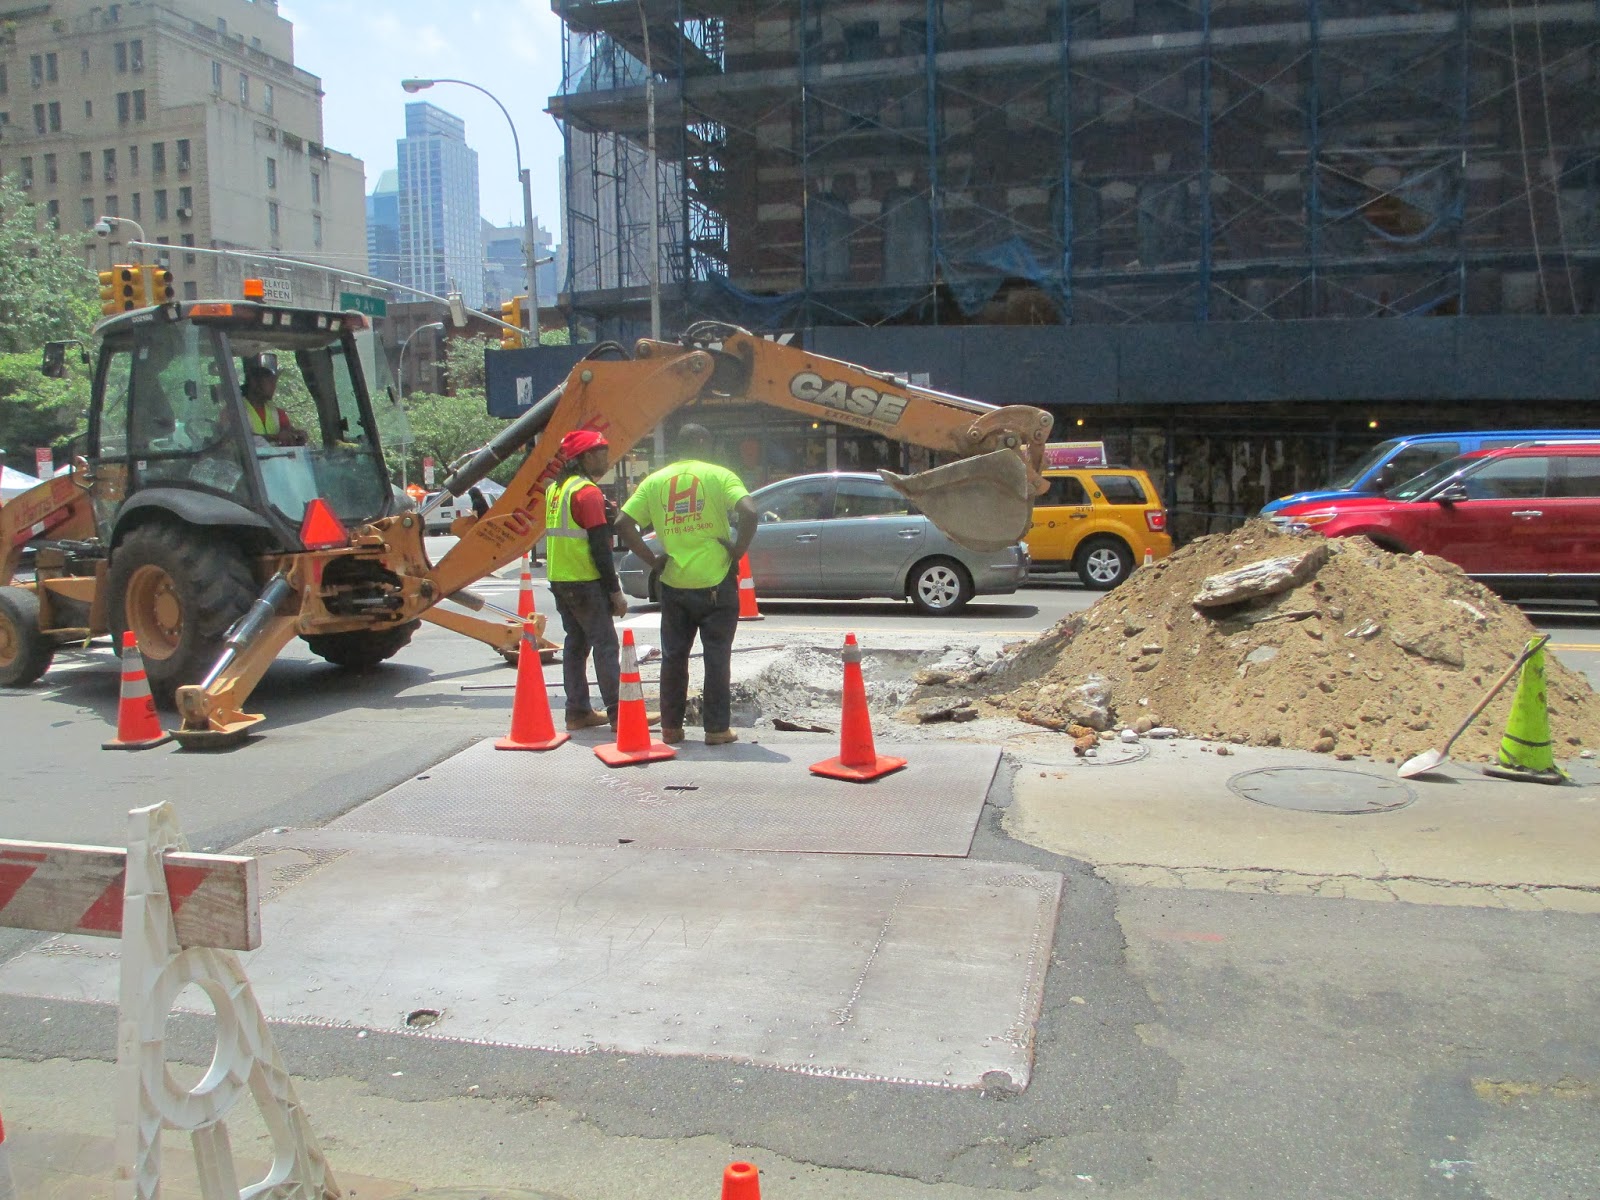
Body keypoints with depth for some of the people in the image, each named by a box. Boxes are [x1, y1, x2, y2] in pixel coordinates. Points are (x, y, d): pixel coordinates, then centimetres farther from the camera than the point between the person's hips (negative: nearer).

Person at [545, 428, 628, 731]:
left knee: (575, 643, 13)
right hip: (585, 583, -9)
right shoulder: (587, 492, -14)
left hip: (560, 580, 9)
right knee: (605, 644, -6)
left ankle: (577, 712, 15)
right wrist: (615, 591, -15)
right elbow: (600, 547, -17)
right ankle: (617, 713, -6)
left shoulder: (555, 488, 14)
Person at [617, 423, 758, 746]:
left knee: (674, 657, 13)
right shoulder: (718, 475, -6)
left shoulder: (656, 480, 5)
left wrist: (652, 559, 4)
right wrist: (738, 550, -9)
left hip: (674, 583, 3)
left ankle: (671, 727, 18)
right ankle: (717, 729, 8)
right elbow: (749, 512, -21)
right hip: (715, 583, -3)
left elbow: (623, 523, -1)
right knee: (716, 657, 5)